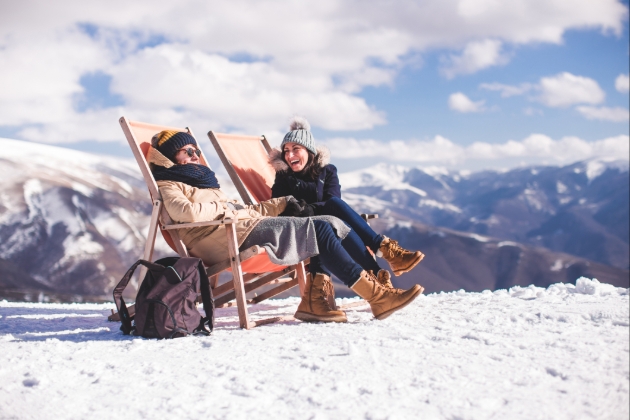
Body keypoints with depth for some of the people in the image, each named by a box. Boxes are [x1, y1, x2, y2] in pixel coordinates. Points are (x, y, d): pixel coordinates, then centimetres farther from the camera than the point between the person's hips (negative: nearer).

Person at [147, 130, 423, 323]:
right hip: (229, 238, -9)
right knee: (319, 228, -19)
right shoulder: (168, 186, 6)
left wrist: (282, 204, 21)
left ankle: (377, 279, -14)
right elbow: (187, 212, -17)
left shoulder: (202, 179, 32)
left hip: (245, 225, 9)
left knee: (330, 225, -6)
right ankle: (376, 296, -22)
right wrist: (226, 209, -5)